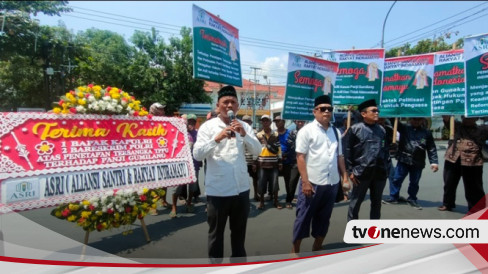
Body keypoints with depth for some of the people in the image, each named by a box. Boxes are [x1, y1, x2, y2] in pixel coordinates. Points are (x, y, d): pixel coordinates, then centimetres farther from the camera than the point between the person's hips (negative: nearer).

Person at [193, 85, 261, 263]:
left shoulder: (244, 126, 6)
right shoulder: (208, 126, -6)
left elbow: (257, 151, -2)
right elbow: (197, 154, -16)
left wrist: (244, 135, -18)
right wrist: (217, 138, -29)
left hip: (241, 188, 4)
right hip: (217, 190, -4)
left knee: (239, 231, 21)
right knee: (216, 233, 14)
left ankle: (238, 262, 42)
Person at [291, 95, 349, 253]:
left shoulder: (336, 132, 11)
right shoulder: (306, 131, -6)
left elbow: (340, 156, 15)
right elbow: (300, 157, -11)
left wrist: (345, 177, 9)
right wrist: (305, 181, -16)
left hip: (332, 183, 5)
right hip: (312, 183, -5)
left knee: (323, 218, 17)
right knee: (304, 217, 7)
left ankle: (316, 250, 34)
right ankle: (295, 251, 23)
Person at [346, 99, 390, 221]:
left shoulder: (382, 130, 9)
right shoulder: (355, 129, -4)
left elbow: (386, 150, 14)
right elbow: (348, 151, -5)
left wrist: (385, 168, 9)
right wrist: (351, 171, -8)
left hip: (380, 173, 5)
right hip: (362, 172, -5)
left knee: (376, 202, 16)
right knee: (355, 202, 6)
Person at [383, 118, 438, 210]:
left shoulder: (426, 133, 6)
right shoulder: (404, 128, 4)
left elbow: (432, 149, 6)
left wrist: (434, 162, -2)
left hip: (418, 163, 1)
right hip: (403, 160, -1)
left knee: (414, 182, 11)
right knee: (396, 179, 1)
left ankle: (412, 199, 27)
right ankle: (393, 197, 14)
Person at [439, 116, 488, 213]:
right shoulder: (456, 125, 11)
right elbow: (446, 119, -1)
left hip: (472, 162, -2)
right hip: (453, 159, 2)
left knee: (473, 188, 5)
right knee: (449, 184, 13)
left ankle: (477, 210, 18)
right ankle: (447, 204, 29)